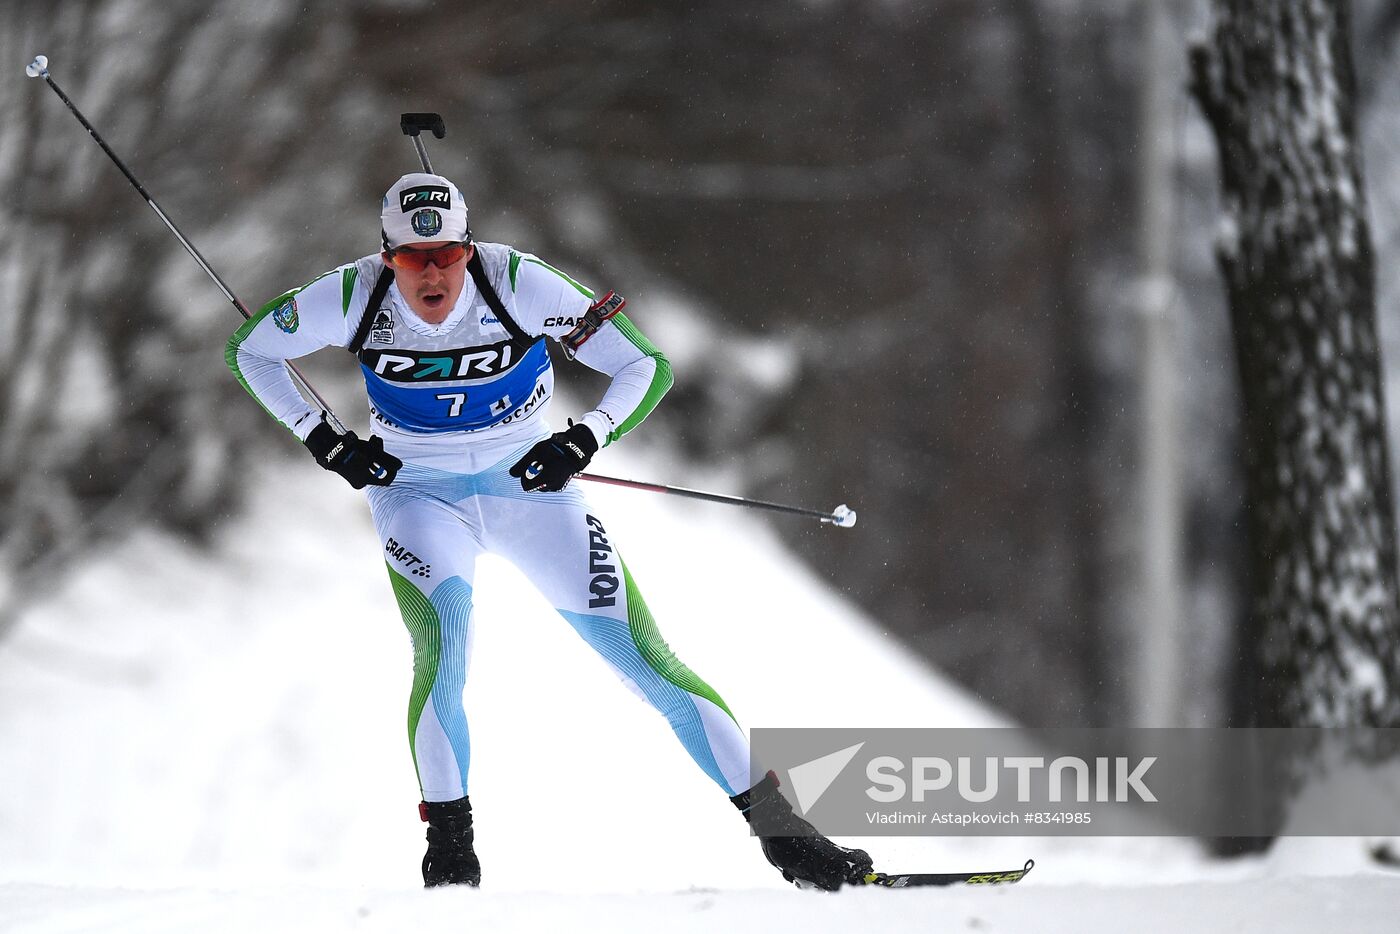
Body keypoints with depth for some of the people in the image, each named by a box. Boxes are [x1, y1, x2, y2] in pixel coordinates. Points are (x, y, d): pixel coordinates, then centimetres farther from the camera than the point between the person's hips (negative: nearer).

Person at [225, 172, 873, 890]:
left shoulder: (518, 284, -23)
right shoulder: (353, 297, -19)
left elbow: (646, 365, -15)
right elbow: (249, 350, -2)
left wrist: (583, 441, -29)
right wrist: (324, 441, -10)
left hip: (529, 484, 0)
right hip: (419, 496, 0)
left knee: (642, 656, -7)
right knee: (443, 646, -28)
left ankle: (777, 827, -1)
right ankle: (450, 848, -14)